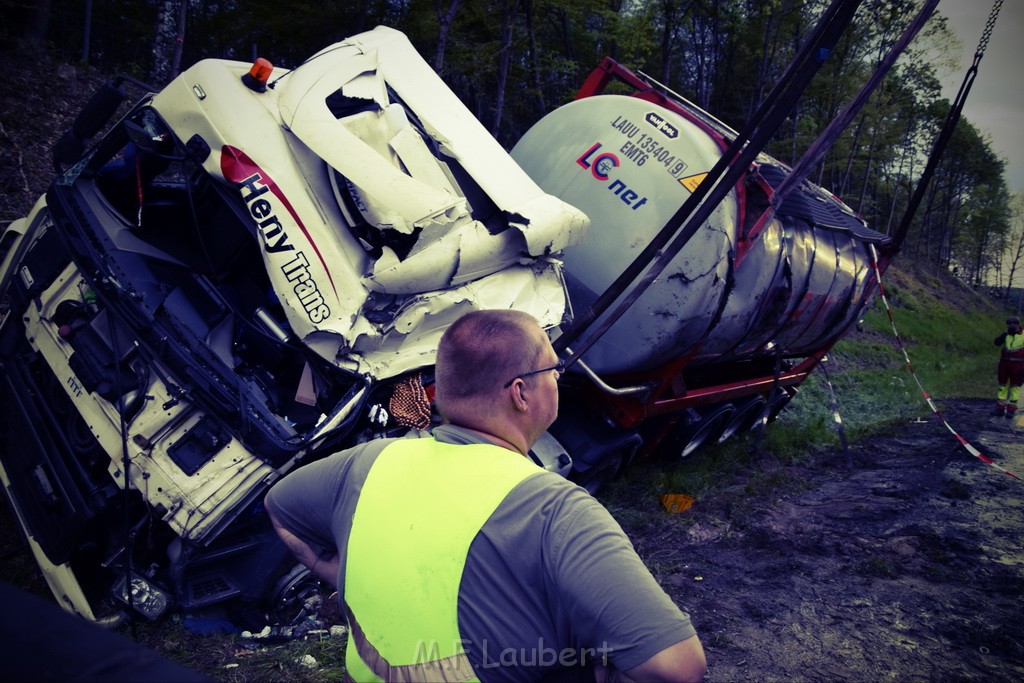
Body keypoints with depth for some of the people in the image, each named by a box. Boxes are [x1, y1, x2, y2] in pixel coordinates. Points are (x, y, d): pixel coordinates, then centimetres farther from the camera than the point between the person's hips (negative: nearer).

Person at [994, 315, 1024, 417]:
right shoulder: (1006, 334, 5)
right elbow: (997, 342, -7)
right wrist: (1005, 334, -19)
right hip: (1004, 364, 5)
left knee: (1015, 386, 2)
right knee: (1002, 385, 9)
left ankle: (1011, 409, 8)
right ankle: (1000, 408, 16)